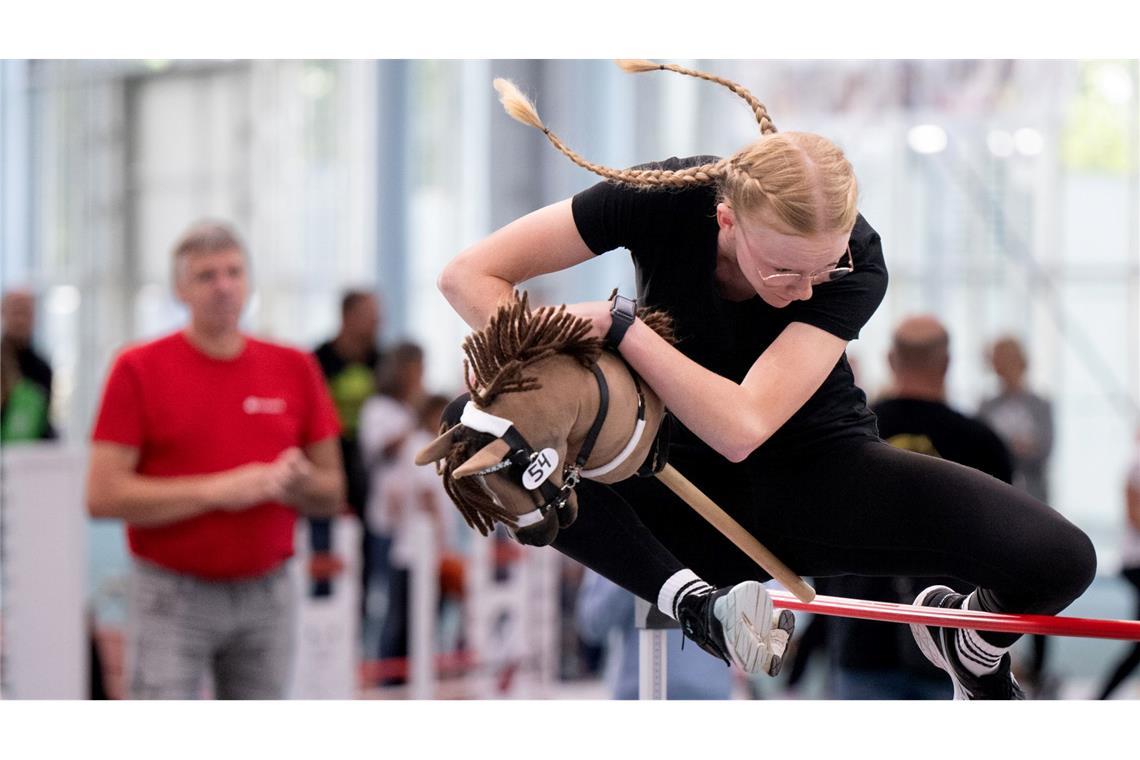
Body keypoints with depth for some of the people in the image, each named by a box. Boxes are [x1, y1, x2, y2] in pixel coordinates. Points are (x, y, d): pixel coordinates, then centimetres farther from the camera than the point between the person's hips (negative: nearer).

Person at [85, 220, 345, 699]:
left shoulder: (294, 368, 8)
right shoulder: (139, 370, -3)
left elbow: (332, 493, 12)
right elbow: (103, 495, -11)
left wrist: (298, 481, -12)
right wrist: (217, 490, -18)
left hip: (267, 598, 4)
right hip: (172, 602, -4)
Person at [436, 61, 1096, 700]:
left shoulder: (855, 262, -23)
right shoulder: (665, 199, -22)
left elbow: (741, 428, -34)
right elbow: (470, 274, -19)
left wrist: (617, 324, -33)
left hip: (817, 476, -1)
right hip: (683, 486, 1)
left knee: (1059, 558, -25)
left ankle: (975, 646, 12)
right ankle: (691, 601, -29)